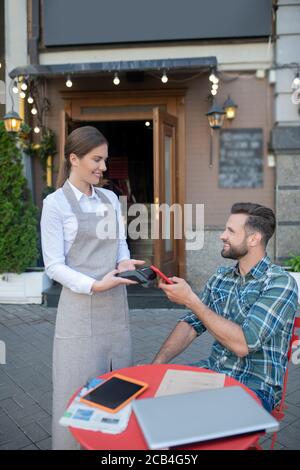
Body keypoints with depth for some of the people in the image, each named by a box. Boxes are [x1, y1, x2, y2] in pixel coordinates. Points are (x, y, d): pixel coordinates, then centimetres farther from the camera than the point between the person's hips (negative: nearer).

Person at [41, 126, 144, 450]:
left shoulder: (110, 199, 9)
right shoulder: (55, 203, -7)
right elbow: (53, 265, -10)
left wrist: (124, 262, -8)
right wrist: (94, 285, -21)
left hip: (116, 304, 6)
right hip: (81, 307, -5)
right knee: (80, 388, 4)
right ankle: (75, 443, 25)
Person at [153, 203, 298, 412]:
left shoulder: (280, 283, -16)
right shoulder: (220, 278, 4)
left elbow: (243, 344, -24)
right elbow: (191, 324, 5)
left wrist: (190, 299, -22)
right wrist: (157, 363, -11)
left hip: (256, 387, -5)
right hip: (212, 372, 6)